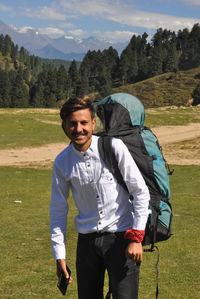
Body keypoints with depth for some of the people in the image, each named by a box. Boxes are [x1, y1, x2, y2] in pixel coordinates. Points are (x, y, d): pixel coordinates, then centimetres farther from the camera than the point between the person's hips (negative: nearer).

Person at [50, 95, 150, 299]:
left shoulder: (114, 147, -9)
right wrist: (59, 254, 6)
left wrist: (136, 238, -12)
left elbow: (141, 192, -7)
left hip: (120, 236, -3)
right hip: (87, 240, 3)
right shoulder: (62, 162, 1)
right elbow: (58, 209, 9)